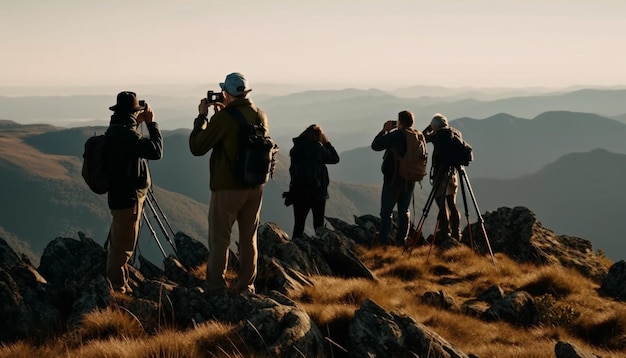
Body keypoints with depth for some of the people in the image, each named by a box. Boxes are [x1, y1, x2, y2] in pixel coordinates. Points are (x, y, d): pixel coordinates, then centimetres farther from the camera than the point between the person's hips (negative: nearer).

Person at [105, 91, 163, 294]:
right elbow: (156, 151, -23)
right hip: (128, 198, -10)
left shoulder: (116, 131, 9)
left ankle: (117, 285, 27)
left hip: (121, 195, 10)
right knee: (123, 248, -4)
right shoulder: (126, 134, -21)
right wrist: (151, 123, -12)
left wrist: (138, 124, 14)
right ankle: (118, 288, 1)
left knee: (119, 246, 18)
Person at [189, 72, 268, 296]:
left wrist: (202, 117, 0)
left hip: (227, 187, -5)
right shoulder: (260, 116, 2)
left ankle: (216, 288, 4)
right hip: (255, 186, 5)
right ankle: (246, 286, 18)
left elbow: (197, 147, -9)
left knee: (219, 238, 4)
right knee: (249, 238, 14)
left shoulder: (224, 117, -16)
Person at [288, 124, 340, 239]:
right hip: (317, 192, -4)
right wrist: (326, 142, 4)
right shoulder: (317, 148, -12)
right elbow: (335, 158, -1)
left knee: (298, 225, 5)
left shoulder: (296, 148, 3)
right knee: (318, 225, 6)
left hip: (298, 191, 4)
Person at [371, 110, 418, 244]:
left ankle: (383, 239, -2)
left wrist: (384, 130, 2)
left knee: (386, 211, 1)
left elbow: (375, 145, -10)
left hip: (393, 179, -5)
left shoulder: (395, 135, -15)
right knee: (404, 211, 12)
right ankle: (402, 239, 11)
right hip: (409, 180, 5)